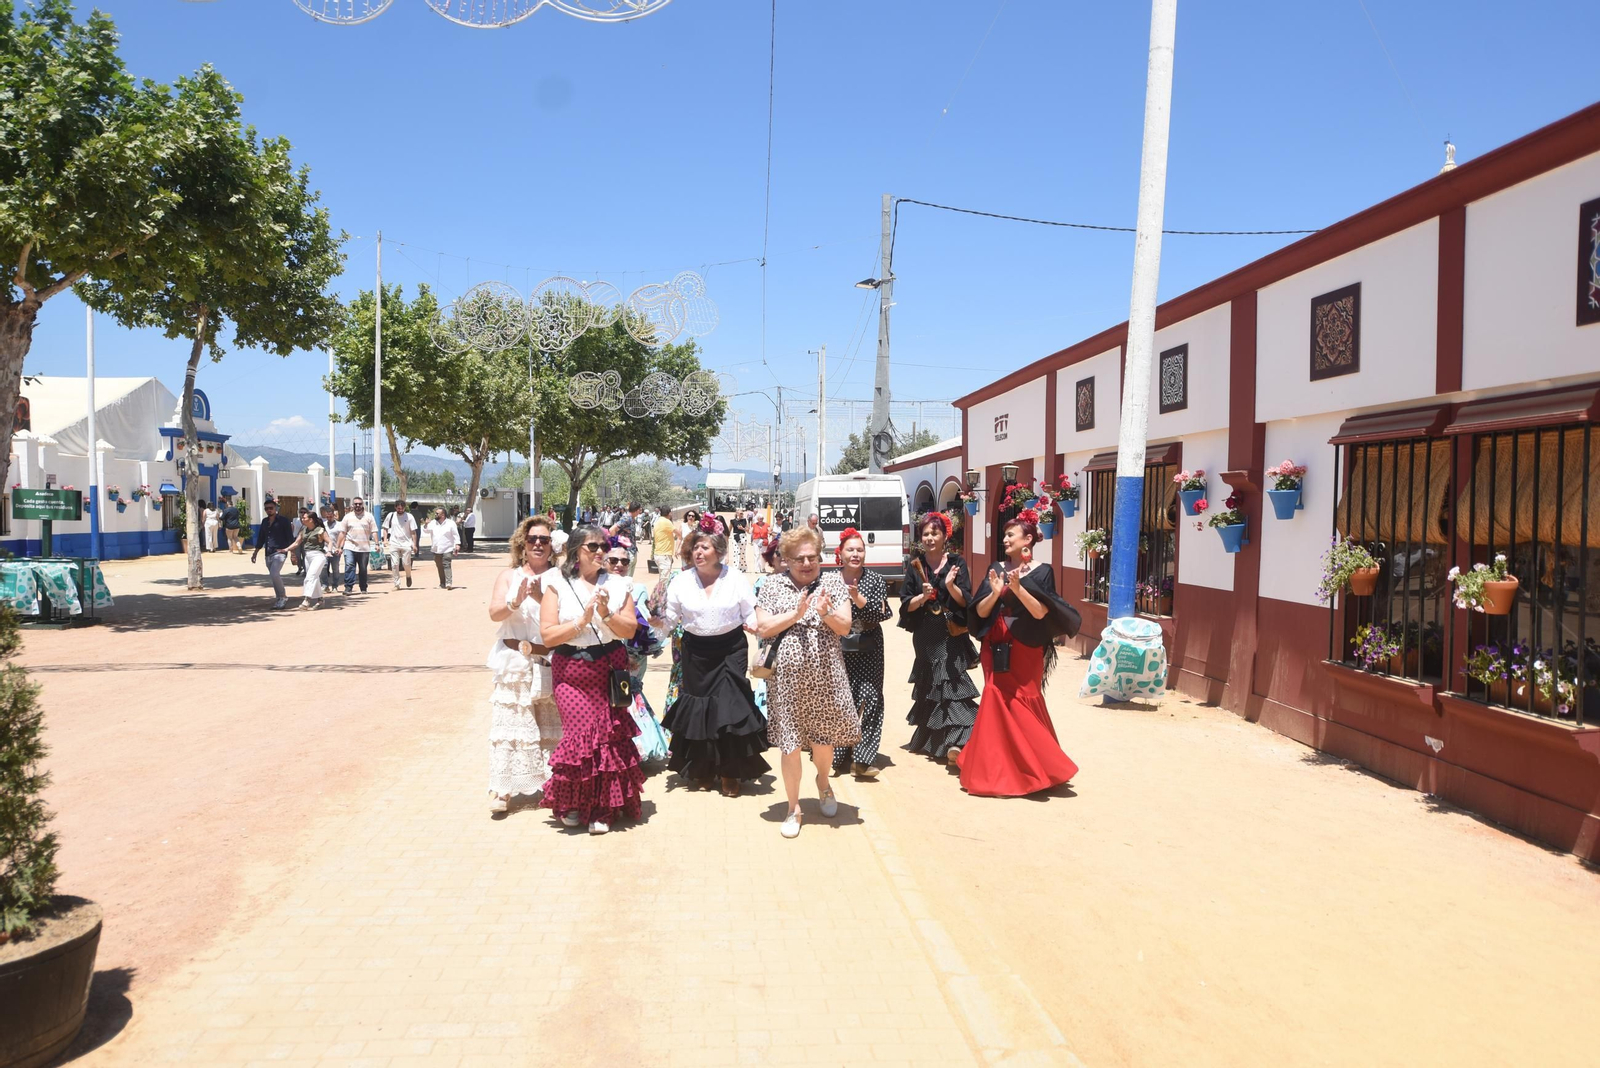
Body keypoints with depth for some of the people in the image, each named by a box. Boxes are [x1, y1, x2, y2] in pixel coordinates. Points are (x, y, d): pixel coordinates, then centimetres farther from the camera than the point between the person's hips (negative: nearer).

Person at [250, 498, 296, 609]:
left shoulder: (283, 520, -3)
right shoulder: (264, 521, 15)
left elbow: (290, 538, -4)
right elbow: (261, 538, 21)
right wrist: (255, 552, 18)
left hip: (280, 552, -7)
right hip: (268, 554, 7)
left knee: (274, 574, -23)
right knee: (274, 576, 10)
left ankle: (284, 597, -10)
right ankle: (280, 600, 19)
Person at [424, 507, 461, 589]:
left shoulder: (450, 523, -3)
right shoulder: (433, 523, 10)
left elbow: (456, 535, -2)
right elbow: (426, 530, 11)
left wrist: (457, 544, -11)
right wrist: (426, 524, -8)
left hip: (447, 549, -5)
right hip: (436, 550, 5)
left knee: (446, 565, -16)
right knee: (439, 567, 9)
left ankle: (448, 583, -20)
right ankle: (442, 584, 17)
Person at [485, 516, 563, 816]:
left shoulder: (559, 578, 3)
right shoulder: (509, 575, 8)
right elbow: (494, 613, -4)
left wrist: (541, 598, -22)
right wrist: (516, 601, -23)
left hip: (550, 663, -1)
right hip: (514, 662, 1)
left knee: (552, 726, 4)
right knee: (508, 723, -2)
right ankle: (502, 789, 1)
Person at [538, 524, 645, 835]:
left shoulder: (617, 585, 6)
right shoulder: (558, 585, 0)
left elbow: (630, 630, -1)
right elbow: (548, 635, -7)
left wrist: (607, 614, -16)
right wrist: (582, 621, -15)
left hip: (609, 670, 2)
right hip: (570, 672, -2)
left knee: (608, 735, -2)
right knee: (582, 734, -8)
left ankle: (601, 808, 11)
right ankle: (573, 802, 14)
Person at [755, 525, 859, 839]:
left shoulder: (833, 581, 3)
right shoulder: (772, 585, 2)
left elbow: (844, 627, -2)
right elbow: (762, 628, -6)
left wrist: (826, 612, -21)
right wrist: (795, 613, -16)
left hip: (825, 676, 1)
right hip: (788, 677, 0)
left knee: (823, 740, 10)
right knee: (790, 745, 5)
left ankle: (823, 781, 43)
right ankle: (793, 807, 22)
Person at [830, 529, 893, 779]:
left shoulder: (875, 580, 0)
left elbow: (882, 613, -11)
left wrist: (858, 598, -22)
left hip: (868, 650, 0)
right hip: (838, 648, 1)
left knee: (870, 698, -8)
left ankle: (862, 758, -3)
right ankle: (838, 756, 17)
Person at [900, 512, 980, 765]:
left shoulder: (957, 563, 0)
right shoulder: (915, 565, 5)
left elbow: (965, 601, -6)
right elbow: (906, 604, 2)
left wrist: (951, 586, -24)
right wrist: (923, 596, -17)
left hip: (951, 635, -2)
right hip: (925, 635, 3)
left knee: (950, 682, -13)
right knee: (930, 685, 9)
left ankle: (955, 739, -16)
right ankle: (930, 737, 23)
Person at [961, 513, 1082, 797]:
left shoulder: (1041, 571, -3)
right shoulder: (997, 569, 8)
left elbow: (1040, 613, -12)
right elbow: (980, 612, 3)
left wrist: (1018, 588, -22)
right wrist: (995, 593, -15)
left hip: (1025, 649, -4)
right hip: (996, 648, 4)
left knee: (1022, 706, -2)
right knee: (997, 704, 3)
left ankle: (1031, 769, 13)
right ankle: (997, 769, 13)